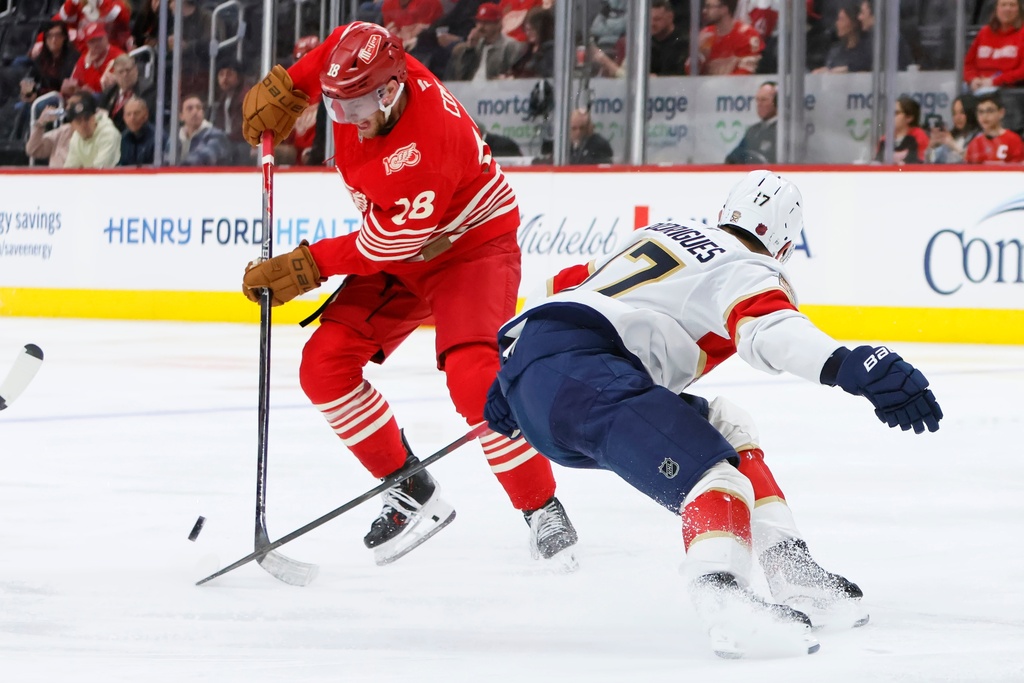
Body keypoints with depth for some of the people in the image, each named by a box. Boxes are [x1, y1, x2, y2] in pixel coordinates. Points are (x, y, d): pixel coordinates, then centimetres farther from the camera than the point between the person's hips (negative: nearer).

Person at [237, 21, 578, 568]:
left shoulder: (426, 149, -37)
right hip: (399, 260, 8)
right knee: (324, 365, -5)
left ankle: (543, 512, -17)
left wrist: (305, 268, -20)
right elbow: (336, 46, 10)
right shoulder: (361, 64, -17)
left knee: (473, 378, -30)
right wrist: (282, 89, 2)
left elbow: (384, 245, -27)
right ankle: (411, 493, 4)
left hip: (472, 245, -8)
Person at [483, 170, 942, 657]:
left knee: (723, 427, 21)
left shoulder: (666, 234, 29)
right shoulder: (747, 270, 2)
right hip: (576, 371, -10)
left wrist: (513, 377, 47)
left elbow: (568, 285, 36)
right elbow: (769, 330, -22)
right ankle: (721, 596, -56)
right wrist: (851, 366, -38)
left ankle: (789, 570, 13)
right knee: (712, 473, -26)